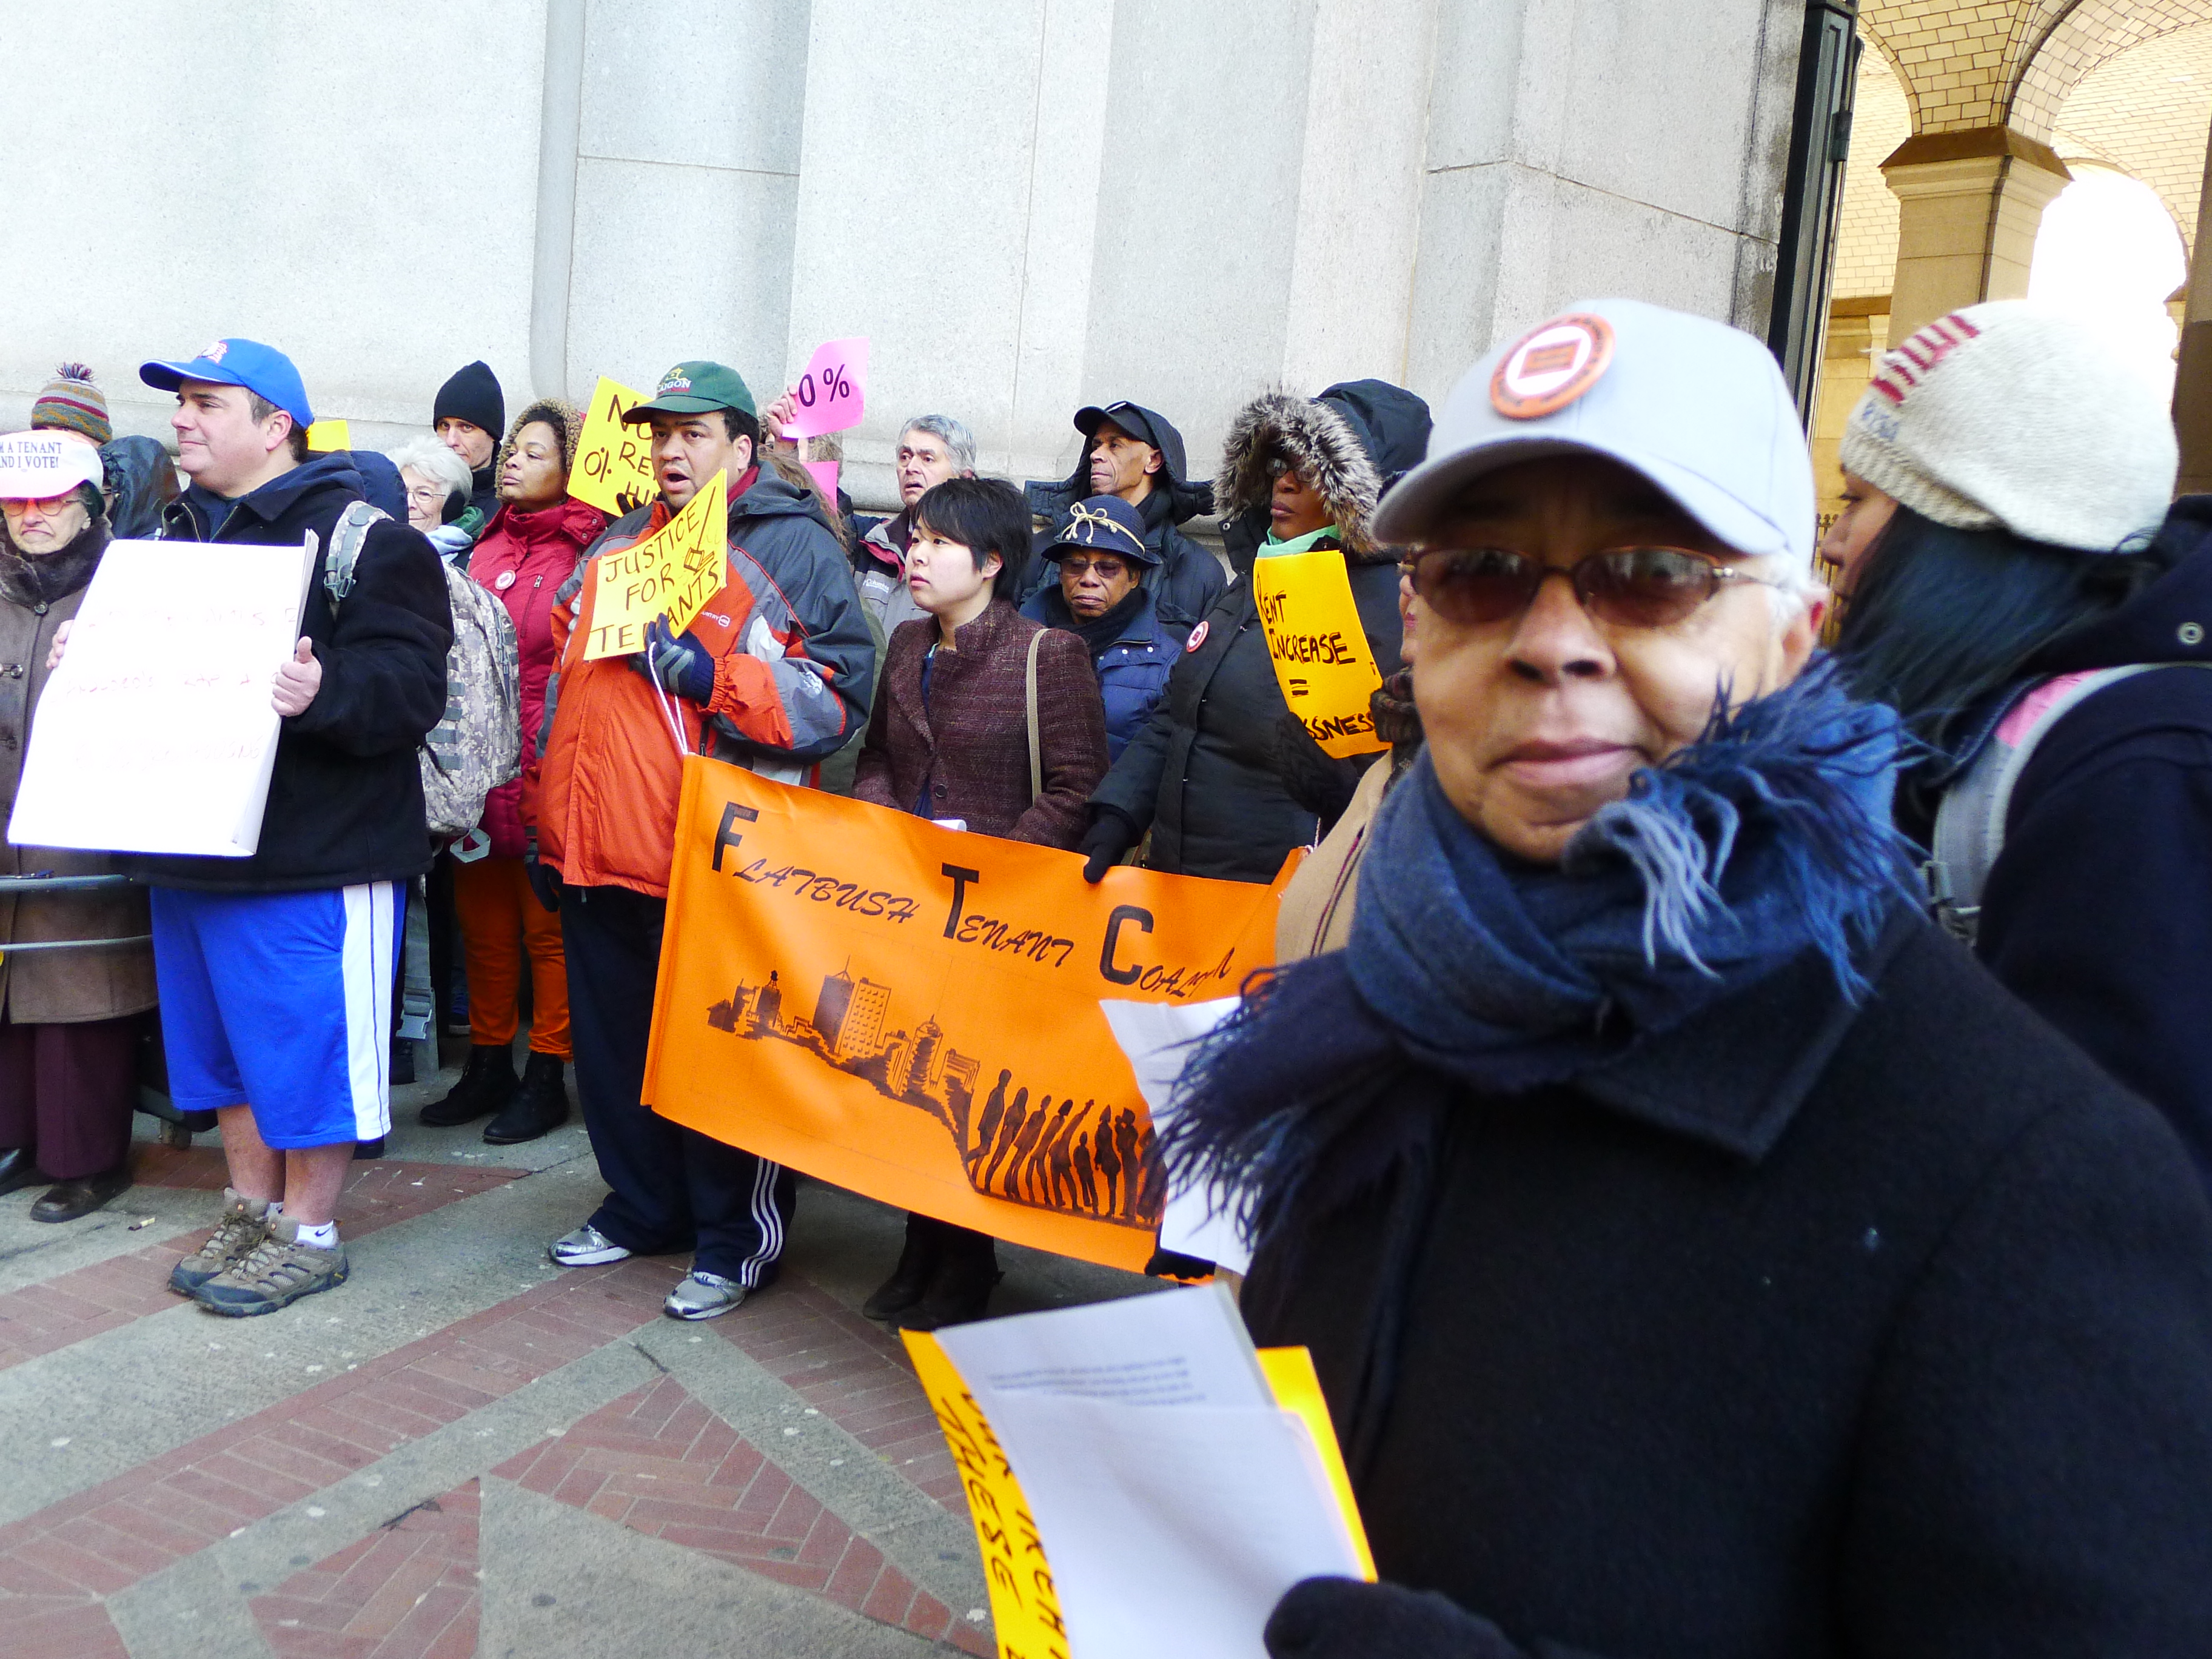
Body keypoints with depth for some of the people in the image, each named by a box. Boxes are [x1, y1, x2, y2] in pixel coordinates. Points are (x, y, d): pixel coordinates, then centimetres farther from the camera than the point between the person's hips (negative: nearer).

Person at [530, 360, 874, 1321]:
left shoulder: (794, 547, -4)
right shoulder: (621, 541, 17)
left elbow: (840, 699, -12)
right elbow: (564, 676, 23)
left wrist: (708, 677, -21)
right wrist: (547, 818, 19)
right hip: (601, 854, 7)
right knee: (611, 1045, 17)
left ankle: (738, 1239, 20)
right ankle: (642, 1207, 36)